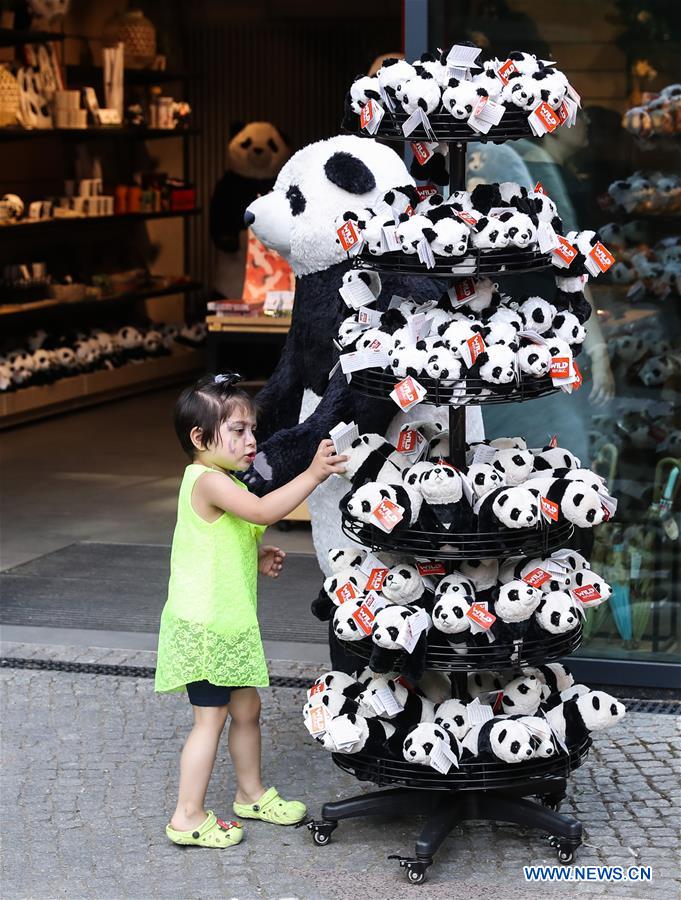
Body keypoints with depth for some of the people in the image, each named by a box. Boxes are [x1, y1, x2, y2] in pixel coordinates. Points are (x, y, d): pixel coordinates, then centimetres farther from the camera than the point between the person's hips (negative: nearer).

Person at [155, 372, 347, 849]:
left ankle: (251, 794, 35)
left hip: (229, 625, 10)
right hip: (203, 626, -10)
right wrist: (313, 473, -33)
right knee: (212, 717, -4)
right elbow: (264, 511, -34)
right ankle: (188, 817, 4)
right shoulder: (208, 482, -20)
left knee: (246, 707, 19)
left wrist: (259, 560, 8)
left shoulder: (224, 483, 14)